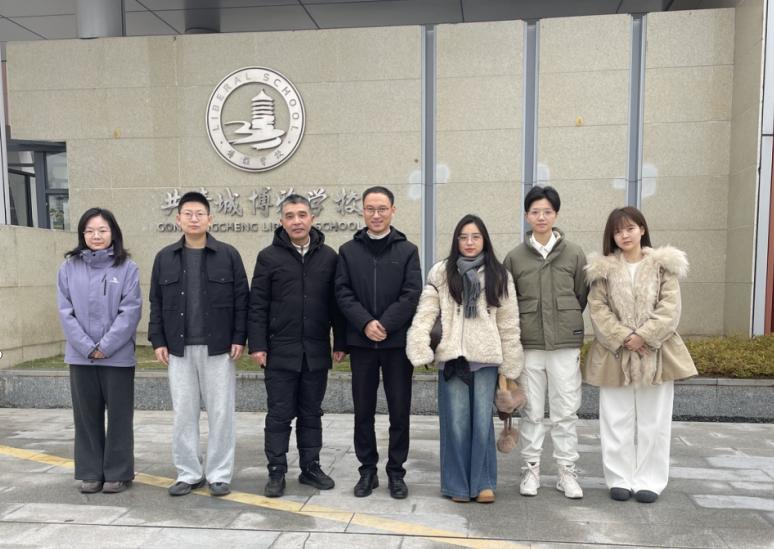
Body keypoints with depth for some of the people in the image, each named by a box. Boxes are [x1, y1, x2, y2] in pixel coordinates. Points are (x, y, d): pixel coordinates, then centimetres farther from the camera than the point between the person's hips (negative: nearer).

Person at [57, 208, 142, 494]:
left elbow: (130, 311, -8)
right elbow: (65, 311, 0)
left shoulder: (127, 267, -3)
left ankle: (118, 473, 19)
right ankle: (90, 473, 25)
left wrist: (105, 346, -12)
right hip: (80, 356, 3)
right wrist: (88, 347, -9)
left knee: (119, 416, 6)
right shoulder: (69, 267, 4)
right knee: (86, 415, 12)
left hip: (118, 356, -2)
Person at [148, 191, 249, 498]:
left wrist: (239, 338, -6)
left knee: (221, 412, 3)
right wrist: (158, 340, 3)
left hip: (218, 348, -2)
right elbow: (156, 303, 11)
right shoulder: (165, 258, 9)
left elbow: (241, 299, 0)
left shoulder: (228, 255, 1)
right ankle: (189, 474, 22)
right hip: (179, 349, 3)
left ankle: (219, 474, 16)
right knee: (183, 413, 8)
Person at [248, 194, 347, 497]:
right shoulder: (269, 257, 1)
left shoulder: (328, 256, 5)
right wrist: (257, 345, -6)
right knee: (279, 414, 6)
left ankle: (310, 467, 26)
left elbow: (336, 303, 7)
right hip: (280, 352, -2)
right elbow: (257, 305, -1)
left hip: (316, 352, 2)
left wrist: (340, 343, 4)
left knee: (311, 413, 13)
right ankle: (276, 472, 18)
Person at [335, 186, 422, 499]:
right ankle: (367, 470, 24)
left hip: (398, 342, -1)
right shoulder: (348, 251, 8)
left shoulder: (407, 250, 4)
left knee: (400, 410, 6)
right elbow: (343, 294, 0)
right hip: (361, 343, 1)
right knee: (363, 411, 9)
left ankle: (396, 472, 21)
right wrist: (365, 323, -15)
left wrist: (384, 325, -14)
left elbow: (412, 294, -5)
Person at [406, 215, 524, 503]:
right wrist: (420, 349, -13)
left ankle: (483, 483, 19)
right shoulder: (441, 273, 5)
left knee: (483, 421, 3)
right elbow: (426, 313, -1)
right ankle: (458, 484, 20)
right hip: (452, 357, 0)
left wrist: (510, 365, 7)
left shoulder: (499, 276, 8)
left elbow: (508, 322, 8)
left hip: (486, 358, 0)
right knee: (456, 422, 5)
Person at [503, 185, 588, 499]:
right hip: (528, 343, 0)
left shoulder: (574, 254, 4)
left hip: (566, 342, 0)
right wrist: (526, 324, 5)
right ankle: (531, 469, 19)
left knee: (566, 410, 5)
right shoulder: (515, 257, 4)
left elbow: (582, 296, 10)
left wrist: (566, 322, 9)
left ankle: (567, 472, 18)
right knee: (531, 411, 7)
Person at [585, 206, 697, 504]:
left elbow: (670, 309, -3)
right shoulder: (603, 270, 5)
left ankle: (649, 482, 18)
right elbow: (598, 309, -2)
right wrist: (624, 338, -14)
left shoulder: (663, 266, 5)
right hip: (615, 354, 0)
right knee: (617, 420, 5)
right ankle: (619, 479, 17)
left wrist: (643, 336, -15)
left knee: (653, 420, 6)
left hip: (655, 353, 0)